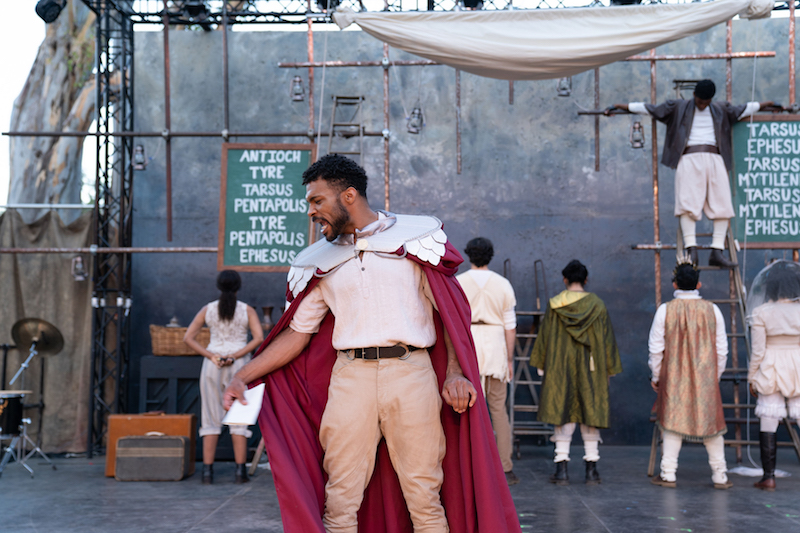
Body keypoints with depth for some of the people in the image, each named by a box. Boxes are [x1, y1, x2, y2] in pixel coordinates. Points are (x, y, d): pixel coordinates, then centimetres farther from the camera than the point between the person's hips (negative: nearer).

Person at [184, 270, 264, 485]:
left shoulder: (207, 309, 5)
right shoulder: (247, 310, 0)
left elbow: (188, 337, 0)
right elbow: (259, 338, -13)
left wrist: (211, 356, -7)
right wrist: (235, 356, -12)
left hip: (212, 365, 1)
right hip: (239, 365, -1)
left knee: (211, 419, 5)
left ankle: (208, 472, 1)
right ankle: (240, 471, -1)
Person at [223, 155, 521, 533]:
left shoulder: (417, 235, 7)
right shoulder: (319, 260, 15)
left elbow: (449, 309, 3)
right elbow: (296, 332, 15)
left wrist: (454, 372, -10)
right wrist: (243, 377, 6)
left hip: (411, 373, -2)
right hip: (349, 377, 2)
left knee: (424, 497, 0)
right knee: (339, 501, -1)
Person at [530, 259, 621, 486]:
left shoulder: (555, 305, -3)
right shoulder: (597, 305, -1)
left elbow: (544, 337, 1)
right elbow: (607, 340, 3)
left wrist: (541, 366, 11)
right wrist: (609, 370, 11)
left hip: (560, 367, 0)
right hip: (590, 367, 1)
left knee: (563, 415, 4)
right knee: (590, 415, 7)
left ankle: (562, 468, 0)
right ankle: (591, 469, 8)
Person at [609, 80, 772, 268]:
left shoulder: (721, 110, 23)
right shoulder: (678, 108, 14)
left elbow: (744, 109, 36)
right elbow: (649, 109, 15)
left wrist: (769, 103, 43)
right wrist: (618, 106, 14)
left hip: (715, 160, 3)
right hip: (689, 160, -3)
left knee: (722, 206, -9)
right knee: (688, 205, -18)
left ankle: (717, 252, -9)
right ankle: (691, 250, -24)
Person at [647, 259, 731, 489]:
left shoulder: (665, 310, -8)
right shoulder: (712, 310, -2)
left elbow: (656, 348, -3)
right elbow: (721, 349, 3)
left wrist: (656, 376, 9)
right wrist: (716, 375, 15)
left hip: (674, 376, -1)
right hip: (706, 376, 1)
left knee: (673, 422, 8)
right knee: (711, 422, 10)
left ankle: (668, 474, 10)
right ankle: (720, 476, 16)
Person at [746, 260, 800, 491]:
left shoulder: (761, 313, -8)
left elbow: (757, 351, -6)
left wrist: (752, 378, 4)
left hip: (770, 370, -1)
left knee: (768, 423, 3)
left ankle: (768, 477, 6)